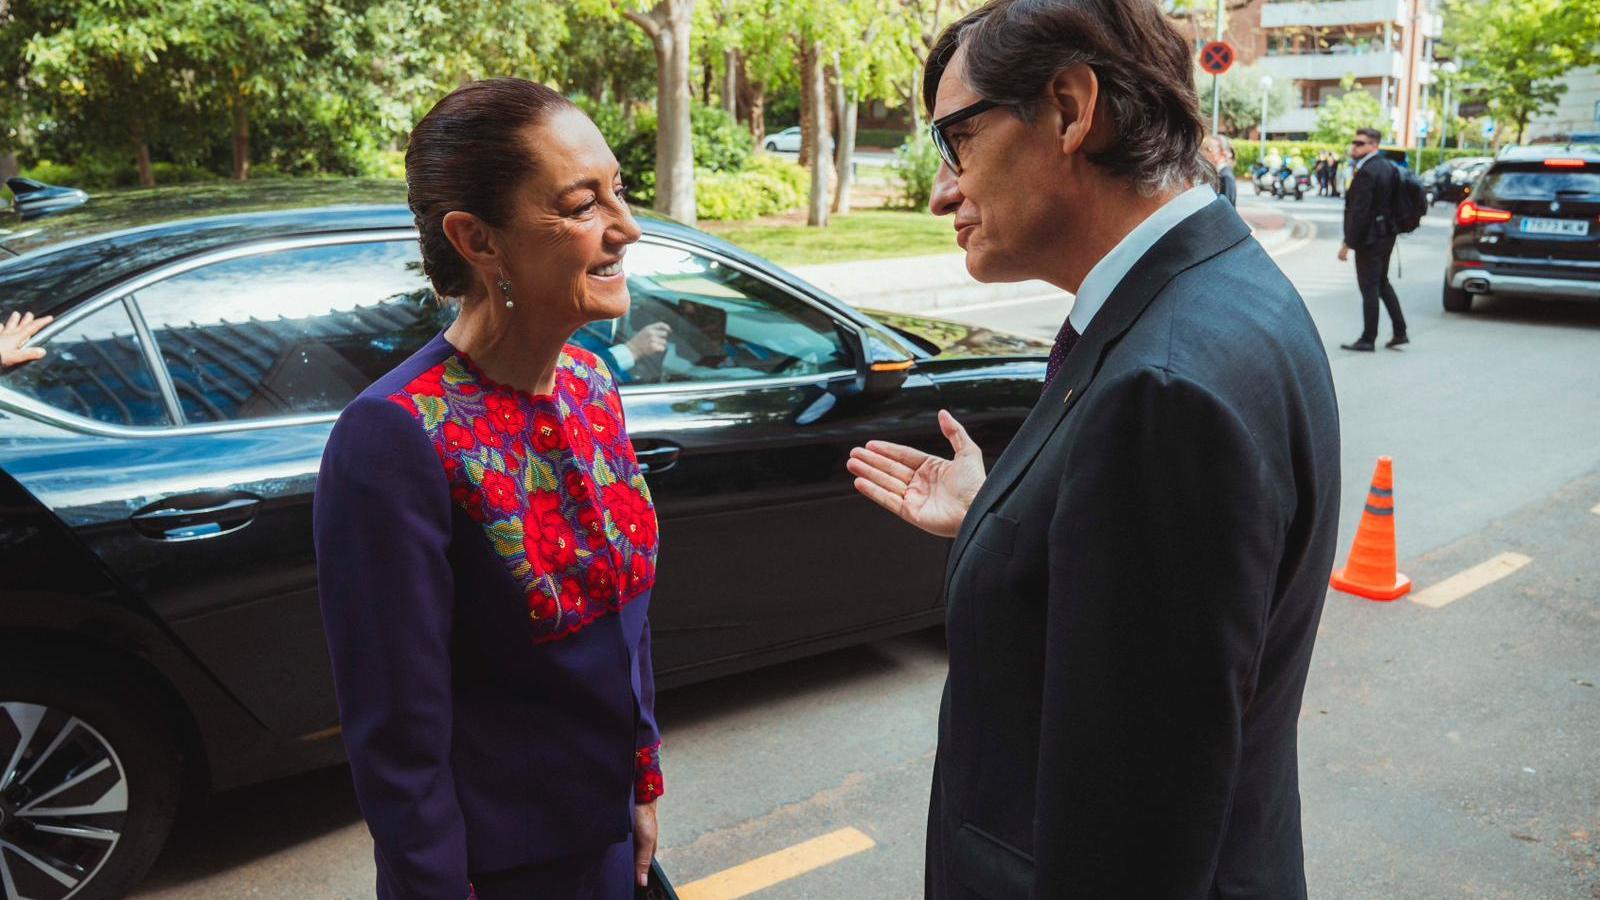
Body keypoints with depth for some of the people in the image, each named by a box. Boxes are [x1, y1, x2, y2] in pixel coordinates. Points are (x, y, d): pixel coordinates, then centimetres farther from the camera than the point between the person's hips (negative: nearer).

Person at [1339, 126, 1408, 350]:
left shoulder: (1366, 172, -20)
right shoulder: (1388, 167, 9)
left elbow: (1359, 212, -22)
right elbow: (1392, 204, 13)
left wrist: (1348, 243, -19)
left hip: (1369, 239, -9)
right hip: (1386, 235, 9)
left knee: (1369, 288, -2)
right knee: (1382, 283, 19)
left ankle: (1368, 339, 6)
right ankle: (1400, 332, 22)